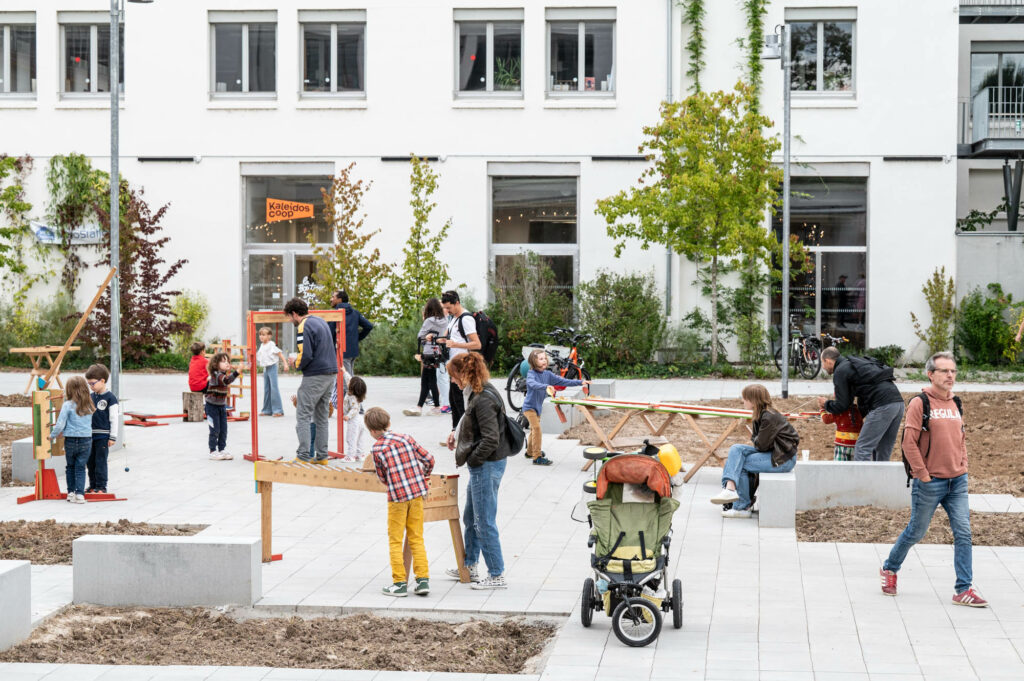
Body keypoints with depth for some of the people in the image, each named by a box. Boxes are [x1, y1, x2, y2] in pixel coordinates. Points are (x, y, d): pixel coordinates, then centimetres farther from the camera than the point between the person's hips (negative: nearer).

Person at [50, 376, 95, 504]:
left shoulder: (67, 405, -10)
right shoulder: (89, 406, 2)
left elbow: (60, 425, -11)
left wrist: (52, 436, 6)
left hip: (71, 440, -2)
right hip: (86, 440, 2)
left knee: (70, 467, 16)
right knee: (80, 468, 6)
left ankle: (71, 492, 20)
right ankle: (80, 494, -2)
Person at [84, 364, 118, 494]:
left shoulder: (110, 398, -9)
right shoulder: (90, 397, 9)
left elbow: (114, 419, -9)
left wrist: (113, 437, -11)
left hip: (103, 436, -6)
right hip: (90, 434, 6)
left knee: (100, 461, -4)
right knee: (90, 462, 10)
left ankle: (101, 487, 3)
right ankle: (93, 485, 20)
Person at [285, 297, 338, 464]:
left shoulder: (304, 327, -12)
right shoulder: (321, 322, 16)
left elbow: (306, 355, -21)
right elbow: (333, 348, 23)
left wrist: (296, 363, -2)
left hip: (315, 376, -9)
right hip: (331, 374, 9)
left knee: (303, 416, -4)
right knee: (321, 417, 14)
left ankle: (304, 456, -9)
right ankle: (321, 455, 14)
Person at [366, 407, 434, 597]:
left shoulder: (377, 449, -7)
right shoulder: (406, 438, 3)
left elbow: (382, 477, 1)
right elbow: (429, 459, 6)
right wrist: (424, 477, 24)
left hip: (397, 496, -4)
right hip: (418, 491, 4)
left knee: (395, 541, 8)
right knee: (416, 538, 12)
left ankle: (399, 583, 8)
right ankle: (423, 580, 9)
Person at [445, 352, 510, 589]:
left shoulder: (483, 399, -22)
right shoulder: (479, 394, 8)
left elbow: (491, 439, -26)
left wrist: (470, 459, -16)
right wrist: (458, 436, 14)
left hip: (486, 465, -11)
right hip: (483, 465, 11)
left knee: (484, 522, -2)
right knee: (470, 518, 21)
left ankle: (497, 575, 6)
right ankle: (469, 567, 34)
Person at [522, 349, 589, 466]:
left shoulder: (547, 374, 2)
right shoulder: (531, 374, -18)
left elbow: (562, 381, 1)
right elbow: (533, 384, -39)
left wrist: (580, 382, -5)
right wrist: (546, 386, -56)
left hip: (537, 407, 8)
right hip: (529, 406, -8)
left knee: (534, 430, 21)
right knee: (536, 428, -17)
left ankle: (530, 452, 40)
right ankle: (537, 457, -16)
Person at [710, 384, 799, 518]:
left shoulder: (769, 418, -20)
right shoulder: (760, 414, 10)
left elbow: (761, 445, -18)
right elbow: (759, 443, 16)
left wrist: (753, 438, 2)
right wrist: (755, 438, -6)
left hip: (783, 459, -10)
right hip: (770, 451, 10)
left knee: (741, 464, -15)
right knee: (736, 449, -6)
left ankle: (742, 507, -5)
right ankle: (729, 488, -15)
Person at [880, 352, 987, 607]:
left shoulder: (955, 404, 11)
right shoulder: (920, 403, -10)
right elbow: (909, 442, -13)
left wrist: (963, 469, 9)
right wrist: (923, 475, -13)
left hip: (957, 481, 5)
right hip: (930, 482, -5)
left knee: (963, 533, -2)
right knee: (916, 532, 8)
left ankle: (963, 589, 1)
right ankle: (889, 569, 31)